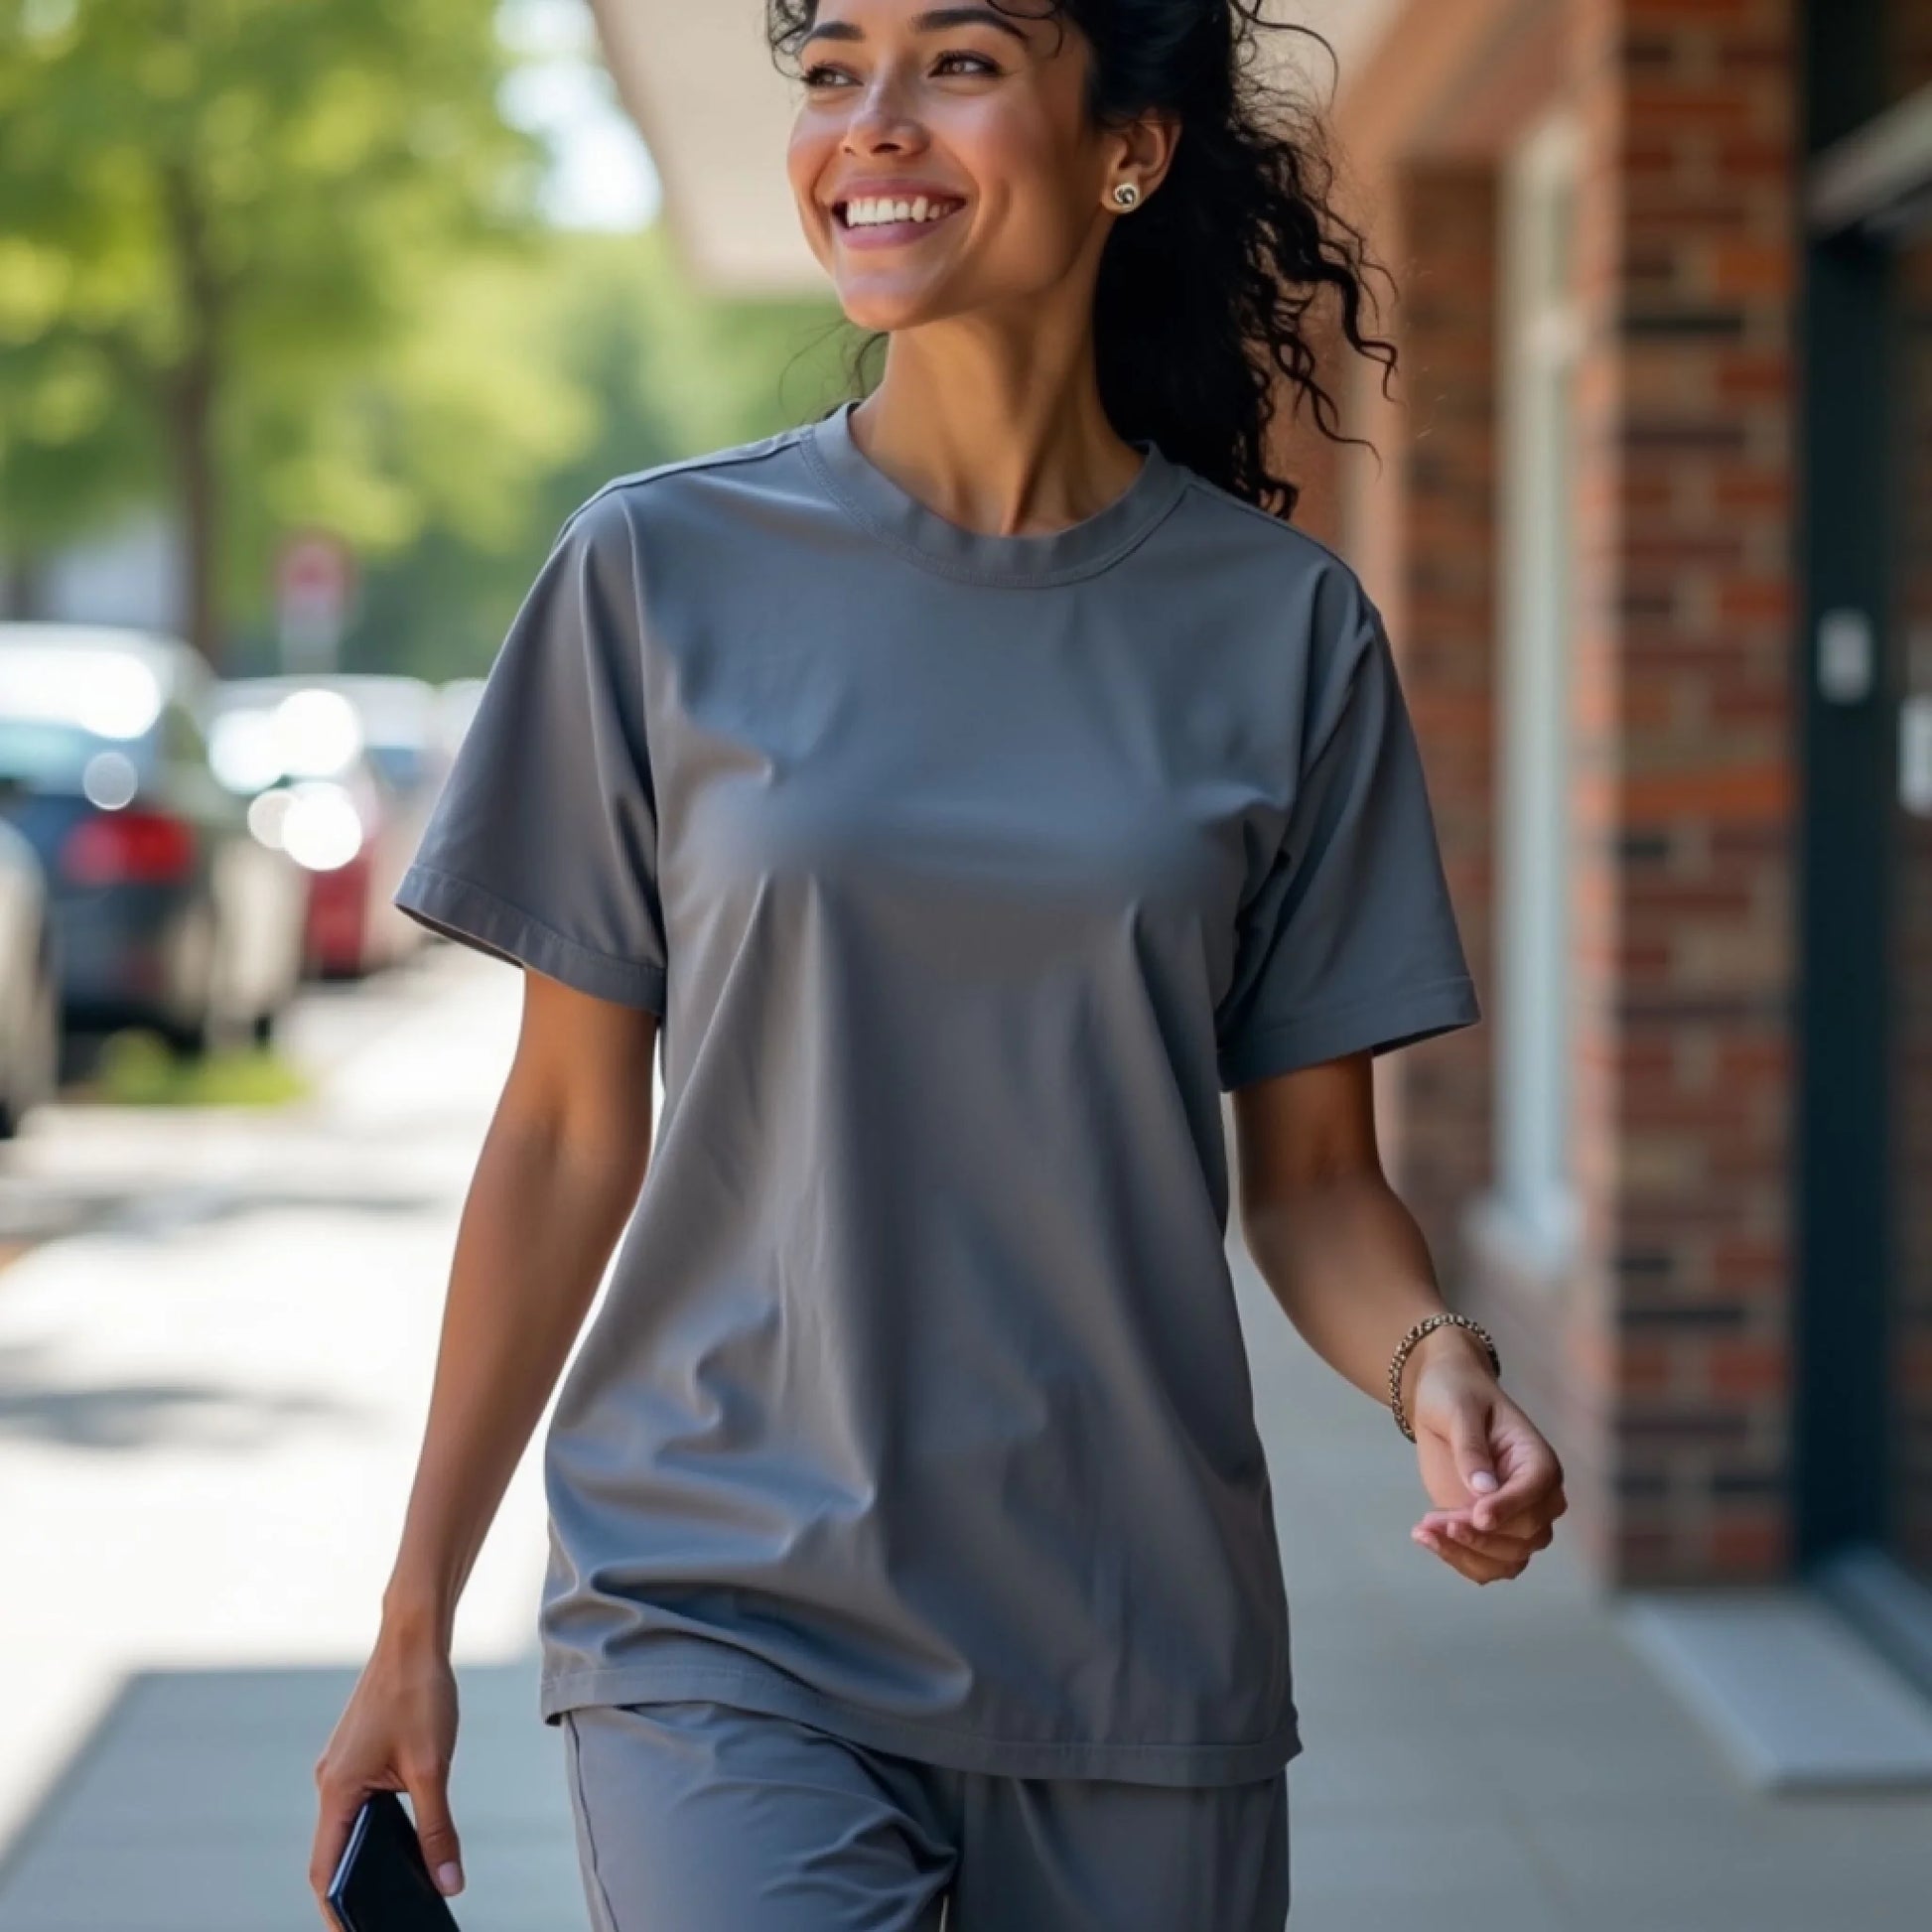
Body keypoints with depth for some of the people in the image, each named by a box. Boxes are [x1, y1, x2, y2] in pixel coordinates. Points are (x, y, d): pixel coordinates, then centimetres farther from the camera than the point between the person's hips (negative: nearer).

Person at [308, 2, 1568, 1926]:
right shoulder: (660, 568, -1)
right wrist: (415, 1621, 4)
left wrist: (1433, 1365, -16)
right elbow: (567, 1133, 3)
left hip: (1137, 1662, 2)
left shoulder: (1281, 626, 1)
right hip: (717, 1622, -1)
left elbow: (1312, 1174, 5)